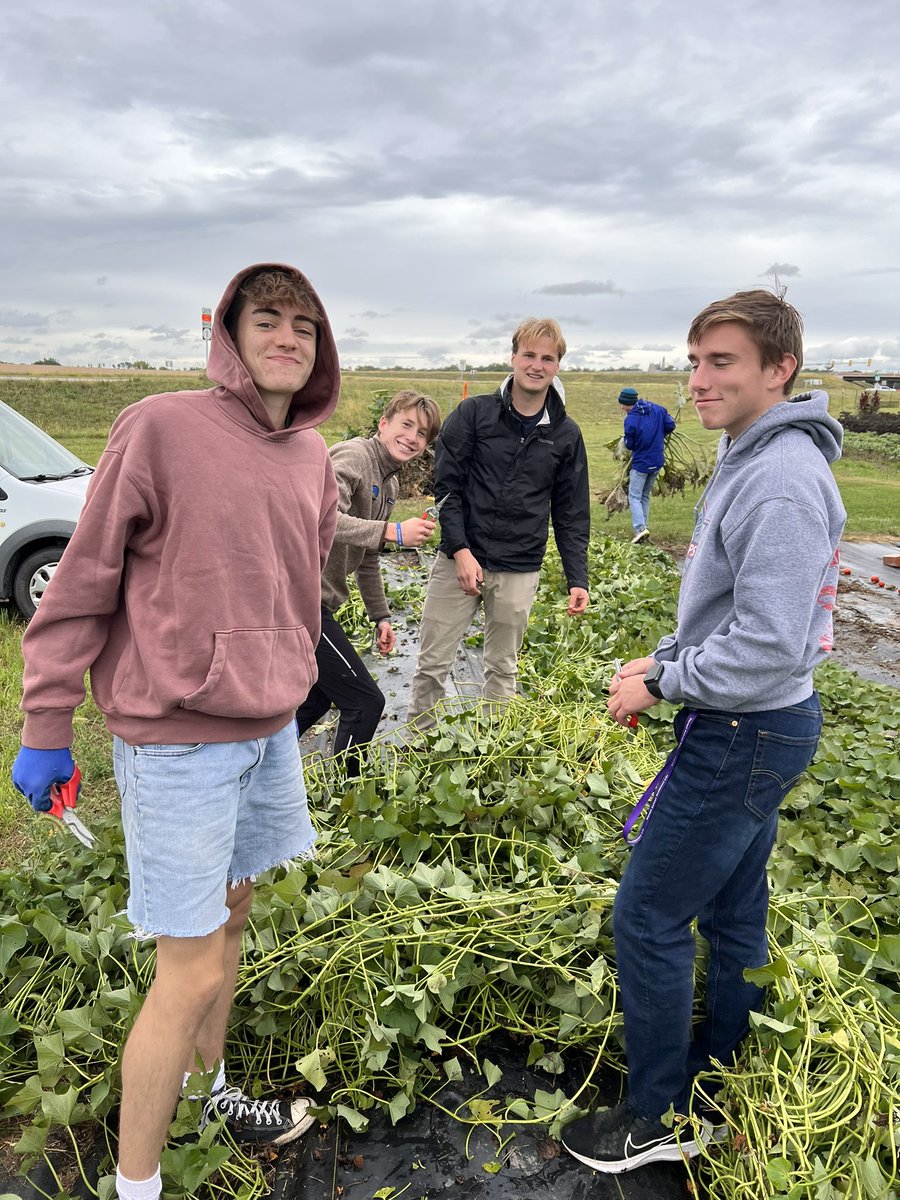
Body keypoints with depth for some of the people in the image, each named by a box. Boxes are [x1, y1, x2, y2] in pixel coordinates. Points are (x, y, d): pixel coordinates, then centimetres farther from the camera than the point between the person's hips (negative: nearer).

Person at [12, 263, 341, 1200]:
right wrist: (47, 727, -8)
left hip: (267, 729, 7)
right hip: (174, 738, -6)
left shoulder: (312, 457, 6)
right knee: (191, 972, 1)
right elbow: (83, 582, -10)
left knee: (230, 914, 22)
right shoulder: (161, 427, -13)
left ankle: (211, 1090, 46)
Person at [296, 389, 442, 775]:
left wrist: (381, 616, 20)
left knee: (318, 697, 24)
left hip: (314, 601, 11)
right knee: (365, 702, -5)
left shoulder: (389, 482, 16)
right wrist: (393, 532, -32)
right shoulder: (352, 456, -14)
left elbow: (366, 557, 23)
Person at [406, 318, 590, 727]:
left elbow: (572, 514, 9)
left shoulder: (565, 434, 6)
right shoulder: (474, 413, -1)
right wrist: (461, 550, -13)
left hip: (519, 571, 2)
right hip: (459, 559, -1)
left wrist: (577, 579, 2)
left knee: (503, 671, 12)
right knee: (432, 664, 4)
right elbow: (446, 486, -3)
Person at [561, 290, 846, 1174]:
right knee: (732, 912, 20)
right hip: (750, 729, 10)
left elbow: (769, 647, -27)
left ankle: (663, 1116, 20)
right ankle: (715, 1091, 38)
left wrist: (660, 686, -16)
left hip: (745, 736, -10)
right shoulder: (751, 460, 9)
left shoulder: (781, 481, -23)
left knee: (647, 918, 1)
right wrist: (665, 659, 8)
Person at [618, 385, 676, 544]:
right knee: (645, 495, 18)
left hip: (640, 463, -6)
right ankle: (644, 526, 19)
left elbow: (629, 445, -11)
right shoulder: (658, 409, -1)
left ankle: (640, 528, -17)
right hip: (657, 462, 6)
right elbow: (671, 426, -1)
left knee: (634, 496, -1)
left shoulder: (630, 419, -17)